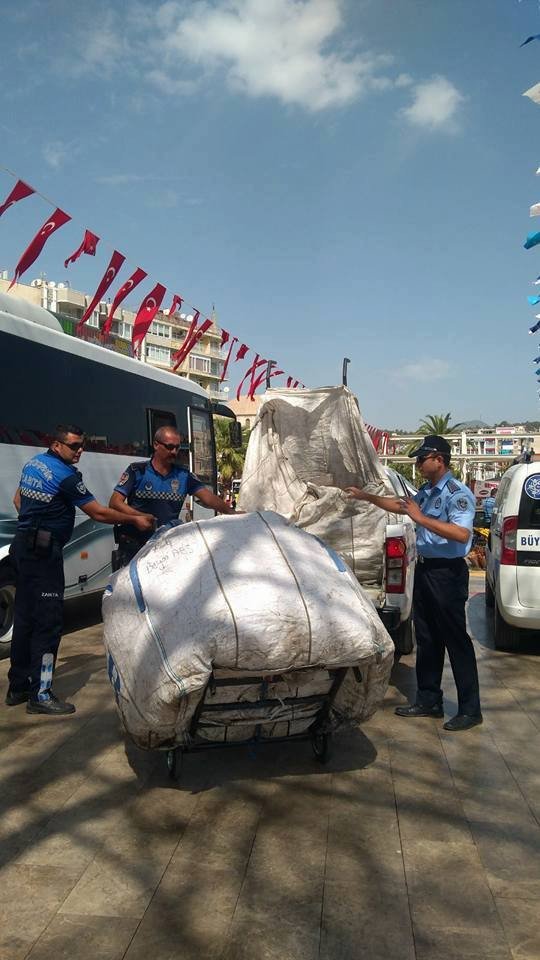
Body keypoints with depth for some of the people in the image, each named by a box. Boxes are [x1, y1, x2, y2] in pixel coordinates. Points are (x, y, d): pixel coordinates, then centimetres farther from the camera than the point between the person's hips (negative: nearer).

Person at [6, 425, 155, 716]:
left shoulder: (33, 463, 12)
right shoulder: (66, 475, -15)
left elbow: (18, 500, 23)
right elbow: (98, 513, -12)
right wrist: (135, 519, -3)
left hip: (23, 546, 10)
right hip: (44, 551, -10)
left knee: (25, 617, 15)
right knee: (48, 621, -6)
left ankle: (18, 687, 23)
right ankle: (40, 695, -2)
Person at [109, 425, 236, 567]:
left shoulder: (183, 475, 5)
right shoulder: (137, 470, -2)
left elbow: (208, 498, -4)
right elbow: (115, 502, -7)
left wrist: (231, 512, -21)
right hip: (133, 544, -2)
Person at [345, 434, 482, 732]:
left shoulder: (457, 493, -15)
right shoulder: (426, 492, 13)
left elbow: (462, 533, -29)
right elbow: (400, 505, 30)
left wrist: (421, 518, -28)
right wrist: (367, 497, 27)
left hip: (447, 573, -9)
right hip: (425, 570, 9)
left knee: (456, 641, -2)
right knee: (426, 640, 14)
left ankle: (470, 710, 8)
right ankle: (428, 701, 26)